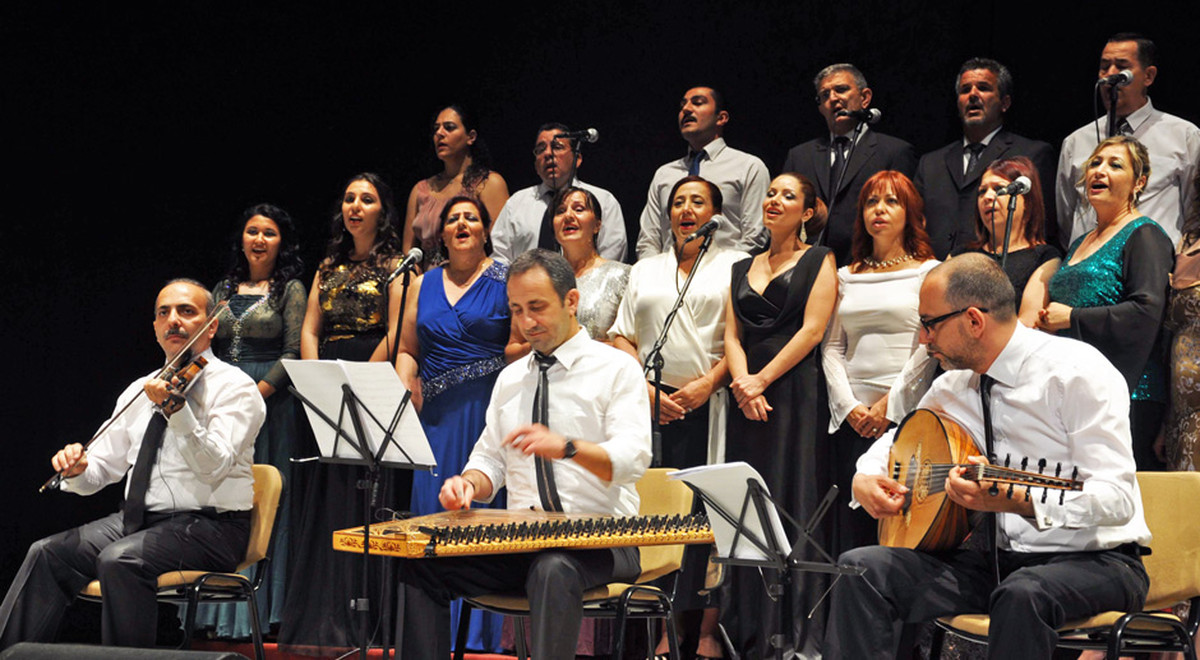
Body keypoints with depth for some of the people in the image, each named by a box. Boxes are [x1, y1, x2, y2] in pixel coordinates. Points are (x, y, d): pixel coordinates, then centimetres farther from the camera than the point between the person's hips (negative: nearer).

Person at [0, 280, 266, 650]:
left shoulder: (234, 386, -5)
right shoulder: (140, 391, 16)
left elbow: (215, 466, -20)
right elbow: (103, 467, 15)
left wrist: (175, 411, -34)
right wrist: (77, 469, -8)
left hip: (209, 526, -7)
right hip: (139, 520, 7)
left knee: (119, 559, -31)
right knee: (47, 553, -12)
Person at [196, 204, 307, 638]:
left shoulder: (290, 289, 1)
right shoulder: (224, 289, 16)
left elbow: (293, 355, -6)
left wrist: (255, 393, -16)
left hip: (269, 403, -5)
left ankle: (253, 614, -1)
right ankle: (219, 610, 9)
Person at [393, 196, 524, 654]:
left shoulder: (505, 280, 4)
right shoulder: (425, 284, 17)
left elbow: (525, 344, -1)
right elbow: (408, 349, 19)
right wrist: (405, 385, 2)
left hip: (489, 412, -4)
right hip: (435, 416, 4)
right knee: (432, 510, 0)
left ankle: (481, 637, -2)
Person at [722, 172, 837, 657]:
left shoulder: (819, 261, 5)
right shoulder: (743, 268, 19)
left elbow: (812, 329, -5)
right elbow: (732, 335, 11)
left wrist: (762, 379, -10)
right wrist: (743, 383, -8)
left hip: (796, 393, -5)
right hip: (747, 398, 5)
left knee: (796, 505, -8)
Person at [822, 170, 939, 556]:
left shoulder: (929, 272, 5)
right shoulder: (847, 276, 18)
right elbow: (832, 347, 12)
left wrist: (890, 404, -10)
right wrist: (849, 406, -3)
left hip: (906, 414, -4)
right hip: (851, 419, 4)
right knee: (851, 530, 1)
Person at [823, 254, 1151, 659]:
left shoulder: (1078, 373, -14)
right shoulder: (954, 385, 8)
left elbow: (1117, 499, -22)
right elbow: (899, 438, 29)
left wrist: (1017, 502, -37)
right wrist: (865, 478, 6)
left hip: (1091, 560, -6)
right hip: (995, 560, 6)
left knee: (1023, 594, -40)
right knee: (859, 569, -12)